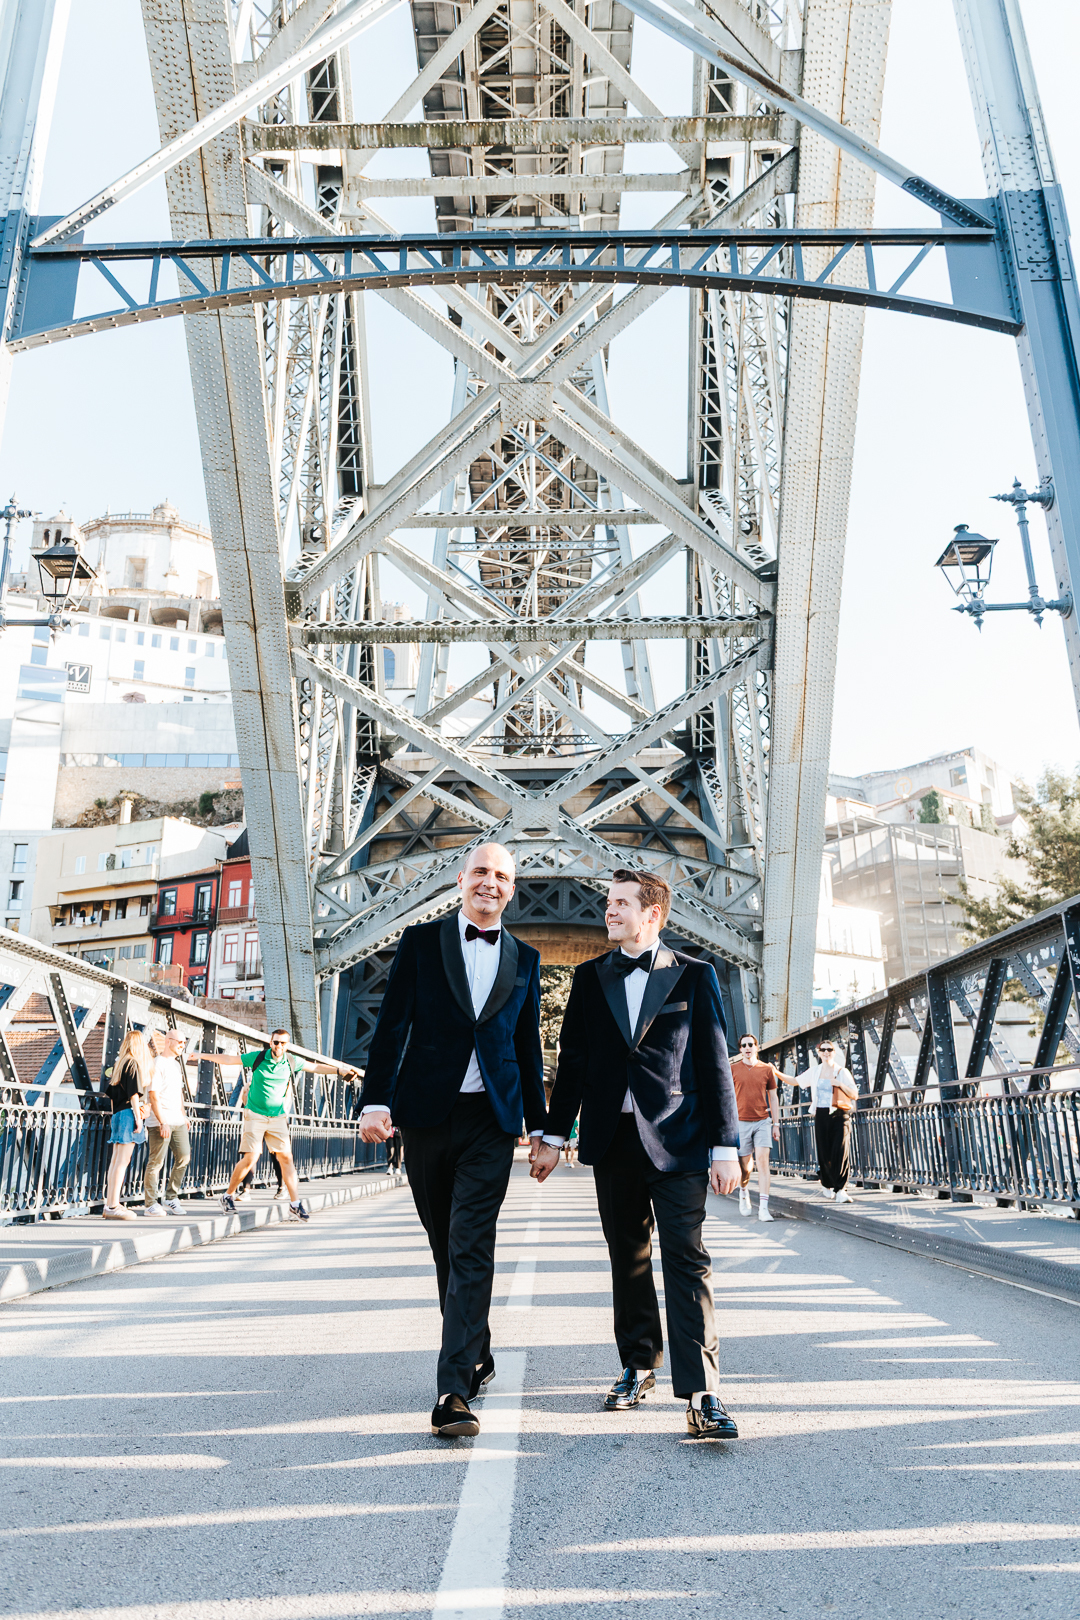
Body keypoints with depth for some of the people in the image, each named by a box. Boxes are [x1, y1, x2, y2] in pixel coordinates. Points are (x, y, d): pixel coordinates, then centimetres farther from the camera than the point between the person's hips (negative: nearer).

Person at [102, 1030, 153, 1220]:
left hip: (117, 1114, 9)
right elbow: (134, 1093, -14)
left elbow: (111, 1093, 19)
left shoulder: (118, 1064, 15)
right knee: (123, 1161, -8)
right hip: (128, 1113, -9)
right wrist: (138, 1117, -13)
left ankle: (110, 1205, 13)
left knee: (116, 1161, 10)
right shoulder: (133, 1064, -9)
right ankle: (113, 1206, -8)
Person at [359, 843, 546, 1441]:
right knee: (446, 1248, 13)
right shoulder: (421, 942, 4)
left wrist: (540, 1126, 12)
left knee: (472, 1250, -7)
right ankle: (477, 1355, 33)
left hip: (490, 1122, 0)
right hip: (427, 1115, 0)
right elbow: (392, 1025, -1)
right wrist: (377, 1100, -12)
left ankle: (454, 1391, -5)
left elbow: (529, 1049, 14)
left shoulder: (524, 960, 10)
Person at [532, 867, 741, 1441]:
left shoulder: (694, 975, 2)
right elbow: (572, 1060, 11)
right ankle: (638, 1366, 29)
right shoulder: (589, 978, 10)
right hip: (612, 1138, 3)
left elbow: (715, 1064, 0)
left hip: (676, 1139, -3)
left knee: (686, 1260, -7)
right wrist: (553, 1136, 9)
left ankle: (701, 1393, -4)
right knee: (628, 1259, 13)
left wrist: (725, 1146, -4)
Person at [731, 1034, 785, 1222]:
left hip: (762, 1121, 0)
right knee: (744, 1165, 5)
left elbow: (773, 1097, 12)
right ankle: (743, 1191, 38)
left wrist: (776, 1124, 9)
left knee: (762, 1160, -12)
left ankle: (763, 1208, -13)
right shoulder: (733, 1069, 3)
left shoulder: (767, 1069, 6)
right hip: (741, 1122, 0)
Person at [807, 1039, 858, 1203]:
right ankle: (827, 1184, 26)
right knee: (824, 1153, 4)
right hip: (821, 1116, 3)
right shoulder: (814, 1072, 11)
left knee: (840, 1152, -14)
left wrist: (840, 1084, -15)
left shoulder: (843, 1072, 1)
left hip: (839, 1115, -3)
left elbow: (855, 1094, -1)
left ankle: (840, 1190, -14)